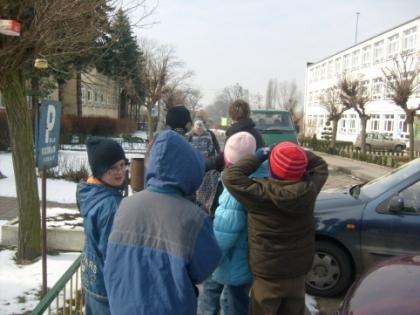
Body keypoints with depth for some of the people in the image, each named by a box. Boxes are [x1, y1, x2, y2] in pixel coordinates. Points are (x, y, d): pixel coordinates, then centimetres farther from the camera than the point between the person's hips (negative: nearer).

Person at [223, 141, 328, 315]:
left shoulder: (261, 193, -25)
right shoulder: (309, 189, -14)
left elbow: (230, 176, -17)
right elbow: (320, 166, 5)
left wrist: (258, 157, -11)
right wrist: (296, 153, -3)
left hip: (267, 276, -3)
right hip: (298, 274, 4)